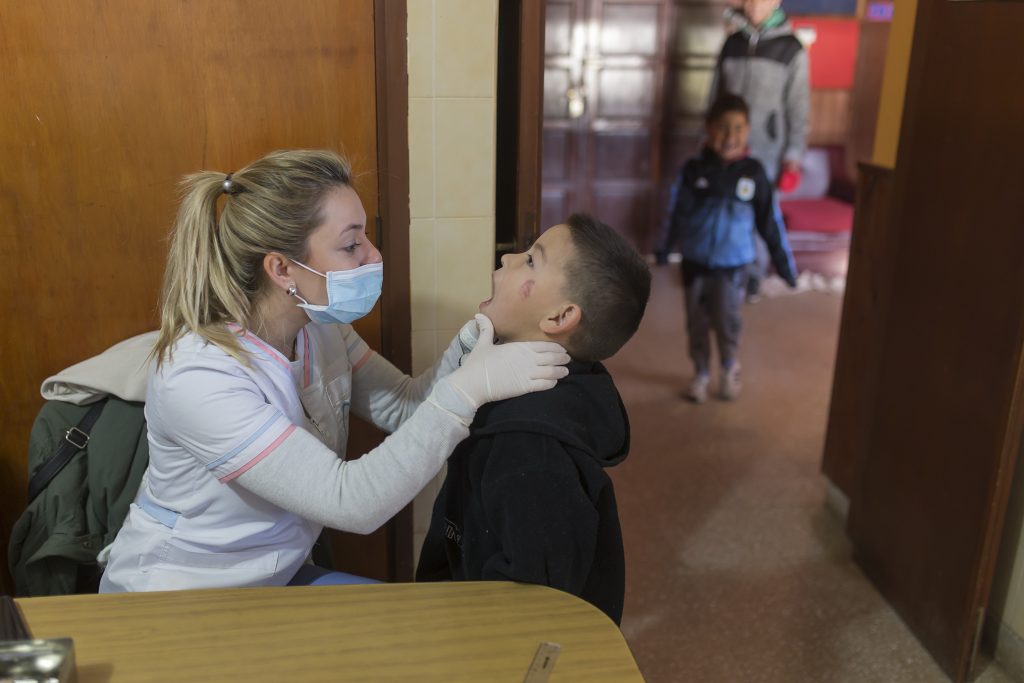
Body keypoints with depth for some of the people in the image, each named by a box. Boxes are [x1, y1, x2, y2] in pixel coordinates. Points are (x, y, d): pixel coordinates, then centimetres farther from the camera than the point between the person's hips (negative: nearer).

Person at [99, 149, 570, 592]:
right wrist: (467, 389, -36)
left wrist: (475, 341, -21)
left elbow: (404, 408, -4)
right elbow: (351, 502, -34)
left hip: (274, 580, 7)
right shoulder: (196, 377, -30)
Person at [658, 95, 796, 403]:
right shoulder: (693, 170, -7)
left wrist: (785, 263, 2)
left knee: (727, 319, -5)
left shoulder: (753, 172, -7)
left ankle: (730, 368, 24)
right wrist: (663, 248, -1)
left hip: (732, 263, -1)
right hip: (694, 262, 1)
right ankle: (701, 373, 31)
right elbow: (675, 213, -1)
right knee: (697, 322, 11)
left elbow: (769, 221, -1)